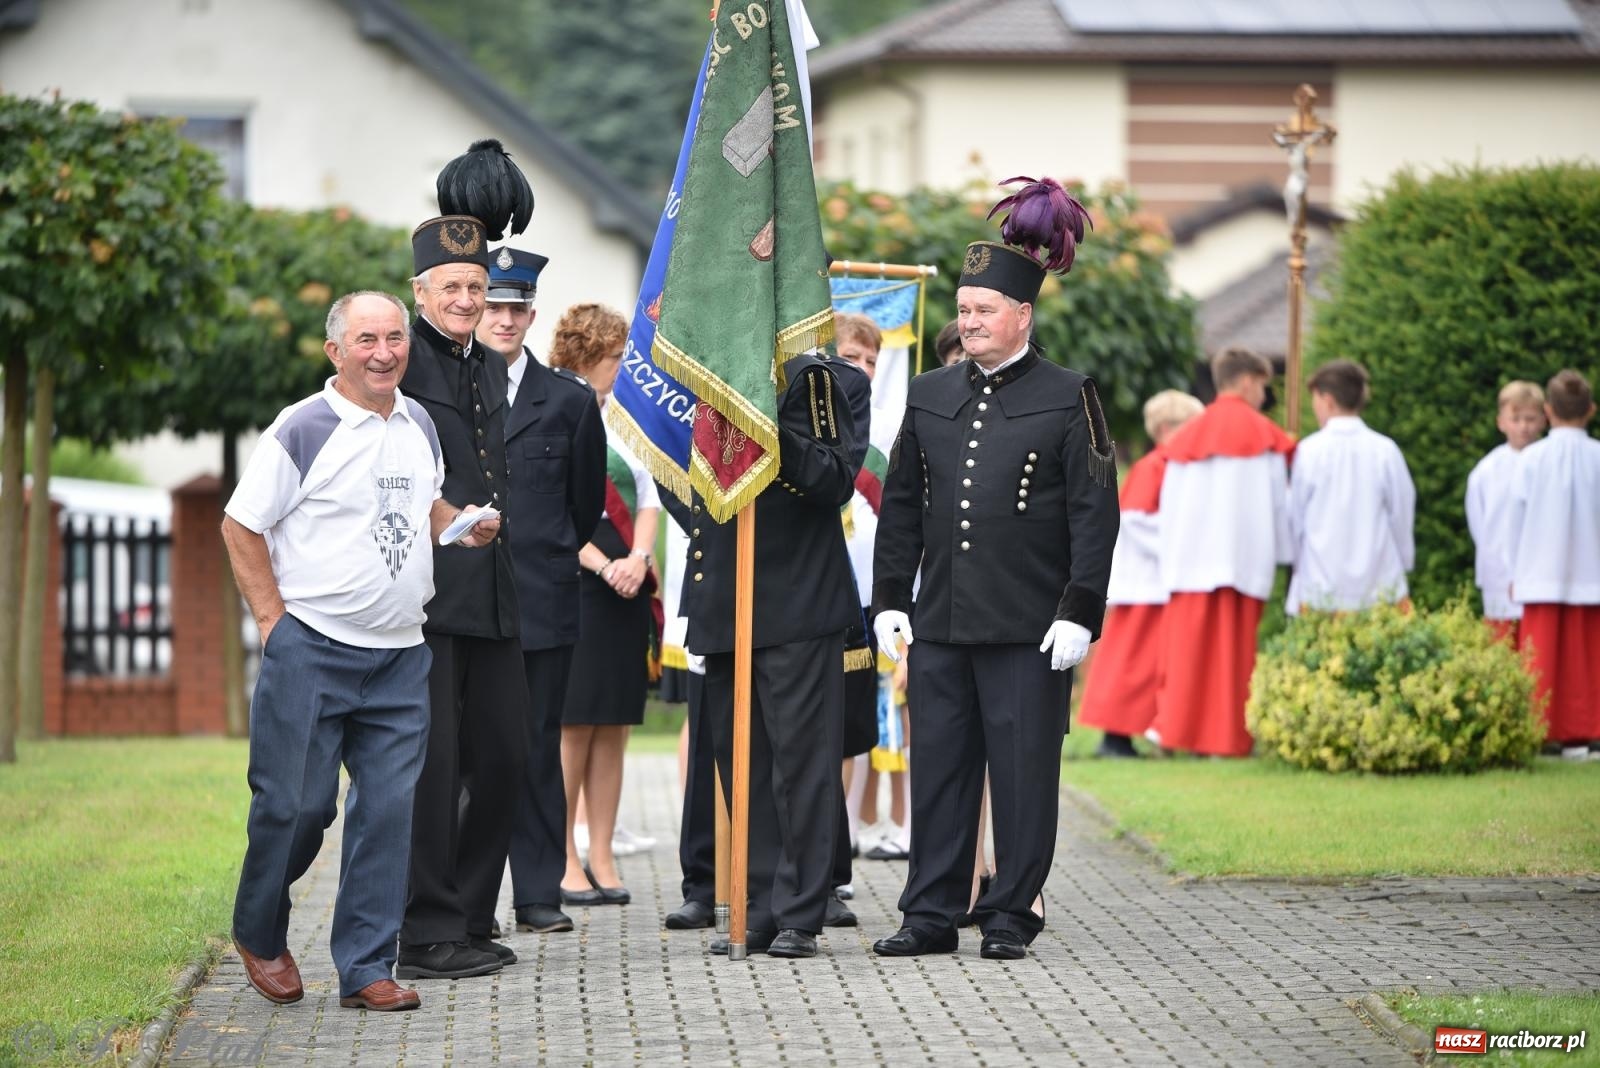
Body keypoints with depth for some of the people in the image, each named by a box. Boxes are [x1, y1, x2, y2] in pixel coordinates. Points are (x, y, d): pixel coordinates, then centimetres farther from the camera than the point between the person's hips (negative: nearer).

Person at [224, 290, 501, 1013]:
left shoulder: (419, 425, 11)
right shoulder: (303, 430, -8)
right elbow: (240, 526, -4)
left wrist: (466, 525, 8)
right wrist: (274, 622, -8)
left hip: (400, 656, 5)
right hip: (311, 649, -5)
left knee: (388, 811, 0)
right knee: (296, 803, -1)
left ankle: (365, 968, 6)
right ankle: (259, 935, 23)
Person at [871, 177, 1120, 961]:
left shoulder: (1067, 399, -1)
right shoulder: (931, 396, 12)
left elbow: (1095, 515, -4)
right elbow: (901, 506, 15)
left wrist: (1079, 613, -11)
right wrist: (889, 598, 7)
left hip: (1029, 628, -4)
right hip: (940, 622, 4)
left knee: (1023, 769, 0)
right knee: (939, 765, 5)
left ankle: (1010, 916, 7)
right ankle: (931, 915, 11)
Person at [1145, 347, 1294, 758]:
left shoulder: (1188, 435, 12)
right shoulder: (1263, 435, 0)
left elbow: (1170, 501, 11)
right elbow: (1277, 498, -1)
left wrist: (1171, 558, 15)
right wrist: (1284, 554, 5)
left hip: (1191, 555, 3)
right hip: (1244, 556, -3)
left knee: (1187, 643, 6)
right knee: (1234, 647, -1)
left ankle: (1174, 726, -2)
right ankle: (1227, 735, -2)